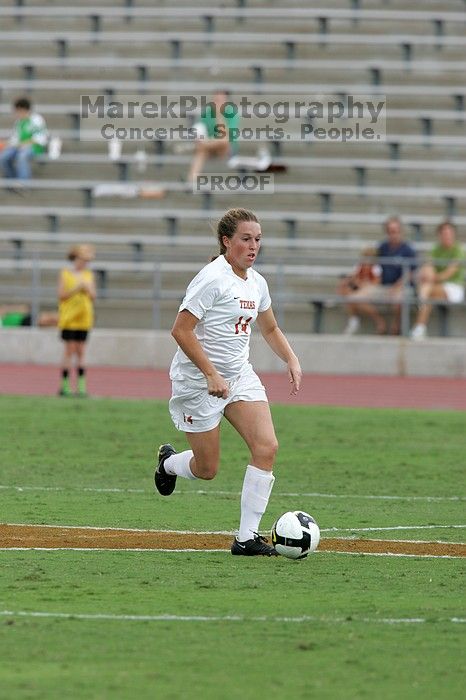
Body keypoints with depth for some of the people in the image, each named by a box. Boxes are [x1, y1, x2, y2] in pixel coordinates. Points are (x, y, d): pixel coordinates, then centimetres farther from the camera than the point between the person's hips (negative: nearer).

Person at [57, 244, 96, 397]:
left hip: (84, 318, 4)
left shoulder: (89, 275, 11)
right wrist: (76, 288, -15)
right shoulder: (65, 273, -1)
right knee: (70, 351, -7)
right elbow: (61, 295, -6)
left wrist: (88, 289, -9)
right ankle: (64, 386, -4)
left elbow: (93, 296, 11)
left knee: (81, 352, 4)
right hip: (68, 317, -4)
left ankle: (81, 387, 3)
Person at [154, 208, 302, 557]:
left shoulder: (256, 282, 7)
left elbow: (270, 329, 25)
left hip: (240, 375, 7)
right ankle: (168, 461, 38)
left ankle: (247, 537, -9)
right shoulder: (213, 277, -17)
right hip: (199, 380, -7)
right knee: (206, 469, 0)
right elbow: (181, 330, -20)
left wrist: (292, 361, 8)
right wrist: (211, 374, -23)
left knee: (267, 447, -13)